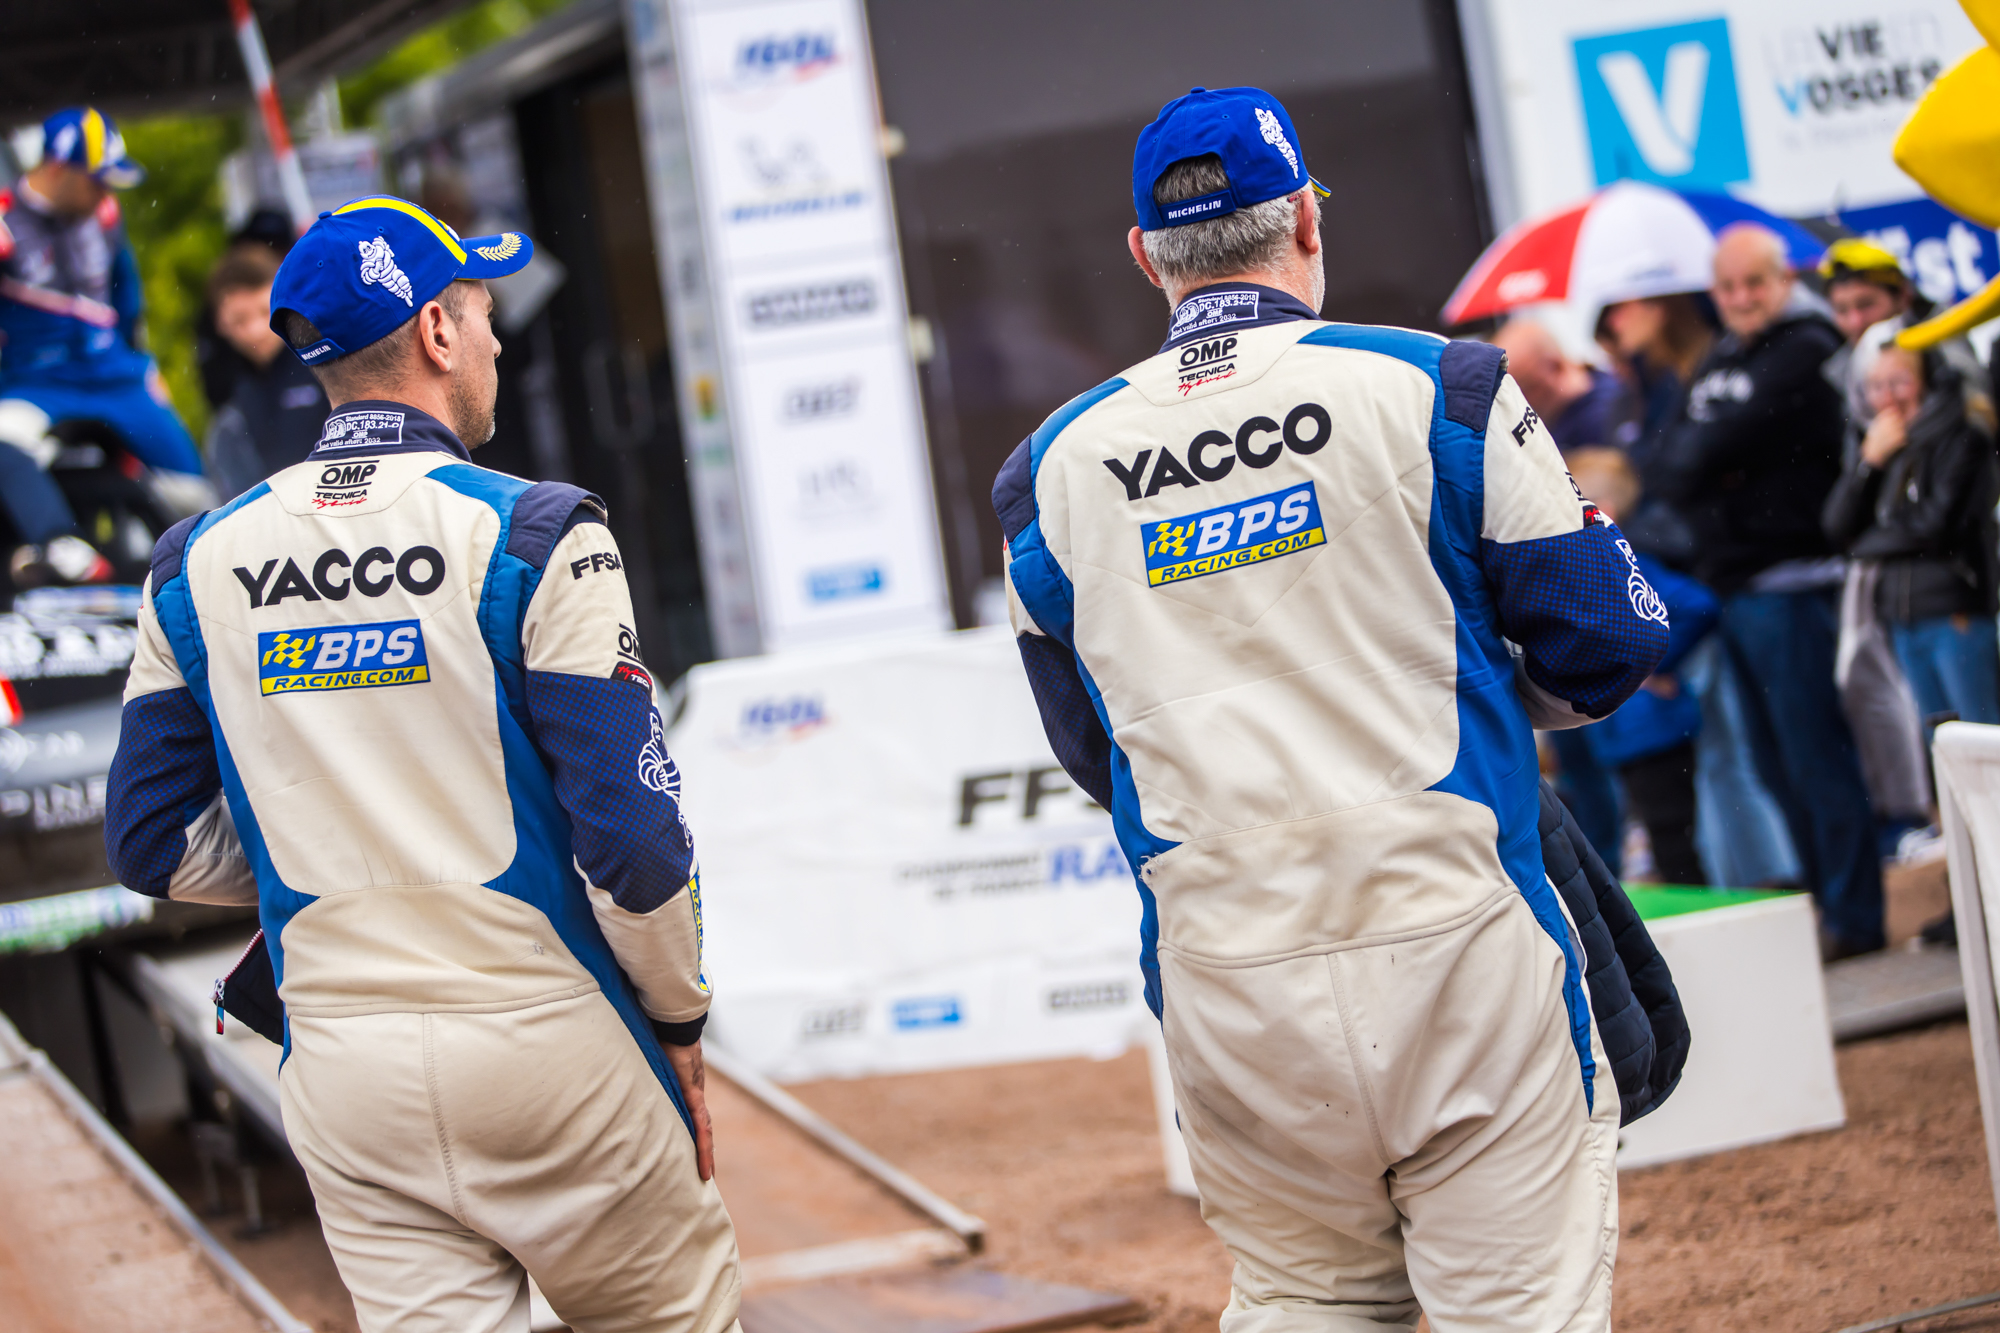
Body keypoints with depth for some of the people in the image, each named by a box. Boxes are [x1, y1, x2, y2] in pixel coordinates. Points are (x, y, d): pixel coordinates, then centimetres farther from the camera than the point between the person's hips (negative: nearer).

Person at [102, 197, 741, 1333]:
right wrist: (680, 1025, 2)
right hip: (543, 1045, -4)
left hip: (341, 1066, 4)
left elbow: (153, 844, 8)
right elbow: (632, 833, -12)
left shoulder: (201, 568, 5)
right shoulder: (530, 537, -9)